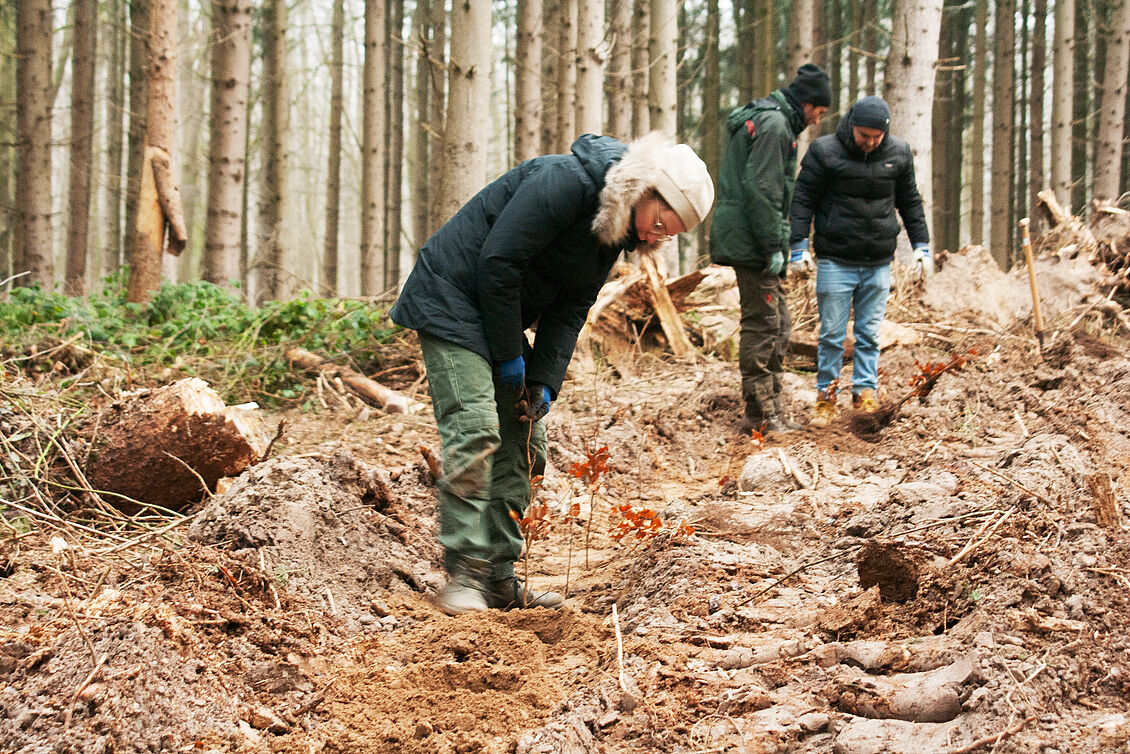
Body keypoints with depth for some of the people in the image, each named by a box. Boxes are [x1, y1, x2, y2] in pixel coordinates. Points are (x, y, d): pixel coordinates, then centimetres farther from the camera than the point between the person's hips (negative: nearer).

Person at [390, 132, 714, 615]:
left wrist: (545, 381, -7)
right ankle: (463, 575, -17)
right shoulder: (565, 182, -24)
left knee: (521, 443, 6)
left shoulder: (616, 230, 4)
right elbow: (498, 260, -25)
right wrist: (510, 357, -19)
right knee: (474, 431, -19)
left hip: (501, 316, 9)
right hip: (451, 299, -9)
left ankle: (498, 579, 10)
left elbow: (569, 310, 6)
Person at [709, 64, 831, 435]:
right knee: (763, 324, -6)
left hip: (742, 237, 11)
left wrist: (776, 243, 21)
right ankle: (761, 414, -3)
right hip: (751, 240, -11)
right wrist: (773, 246, -20)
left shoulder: (760, 119, 20)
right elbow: (761, 190, -22)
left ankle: (767, 407, 17)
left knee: (778, 322, 14)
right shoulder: (774, 125, -14)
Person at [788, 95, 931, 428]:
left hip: (878, 263, 3)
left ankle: (865, 391, 10)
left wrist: (921, 245, 15)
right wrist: (799, 245, -8)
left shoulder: (898, 153, 4)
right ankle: (826, 397, 9)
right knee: (832, 334, 0)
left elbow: (910, 201, 17)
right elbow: (803, 199, -2)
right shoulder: (825, 151, -6)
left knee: (870, 334, 4)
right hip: (835, 260, -3)